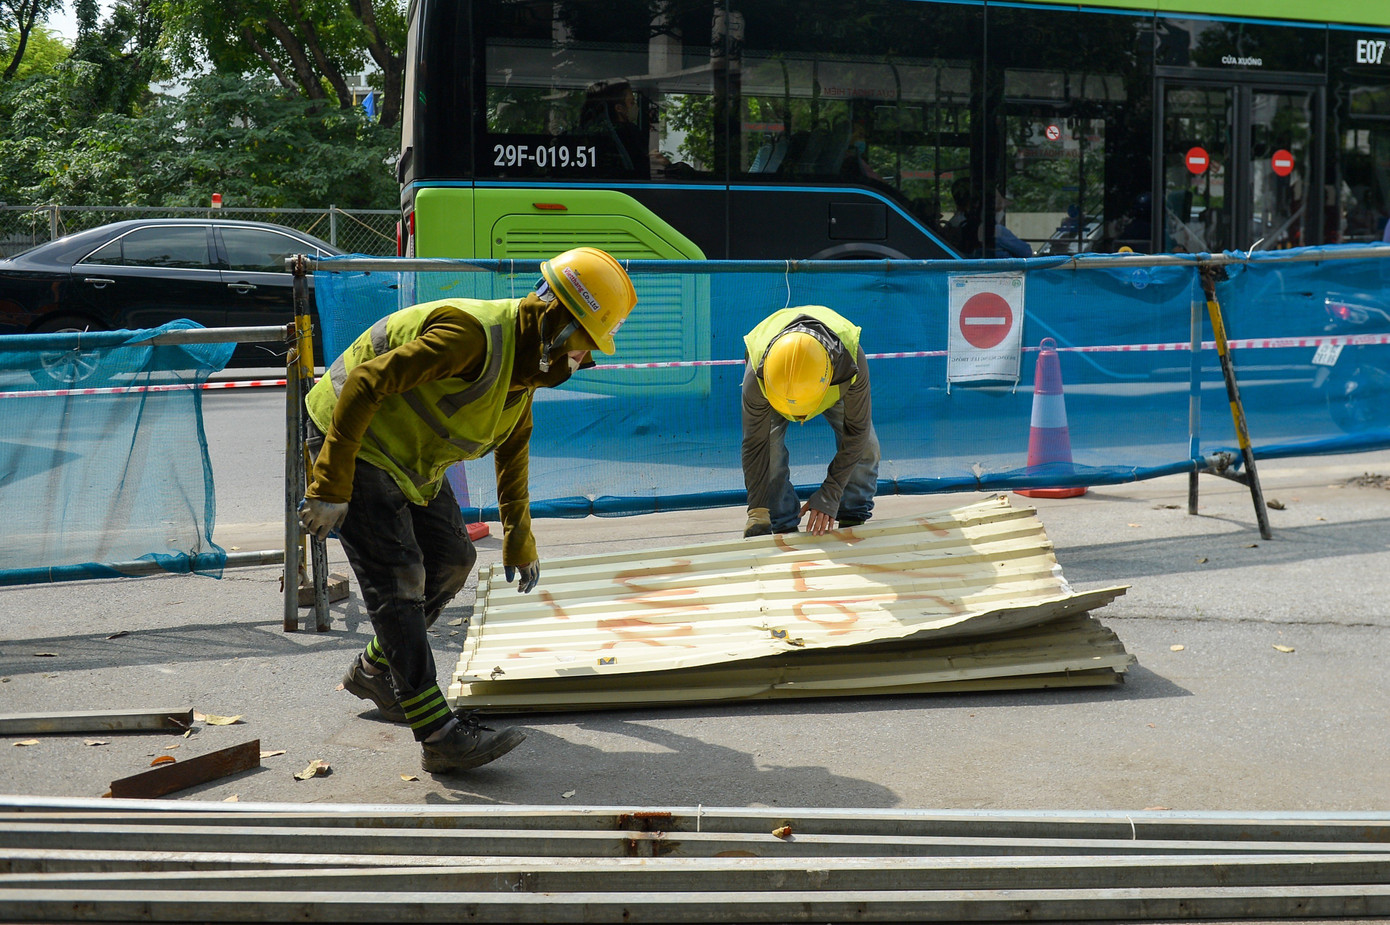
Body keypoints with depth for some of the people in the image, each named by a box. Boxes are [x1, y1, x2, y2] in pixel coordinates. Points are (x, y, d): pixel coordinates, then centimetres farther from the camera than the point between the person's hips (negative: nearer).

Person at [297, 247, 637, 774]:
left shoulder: (526, 358, 4)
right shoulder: (475, 335, -29)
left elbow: (513, 447, 21)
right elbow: (365, 383, -32)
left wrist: (518, 536, 27)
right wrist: (330, 487, -32)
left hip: (410, 459, 10)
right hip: (354, 441, -10)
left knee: (452, 559, 12)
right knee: (398, 581, -16)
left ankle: (375, 671, 31)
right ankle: (439, 736, -20)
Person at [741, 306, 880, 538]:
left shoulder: (853, 363, -44)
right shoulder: (755, 377, -43)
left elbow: (855, 433, -32)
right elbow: (754, 444, -30)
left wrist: (828, 496, -34)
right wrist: (757, 510, -31)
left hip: (835, 382, 1)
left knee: (865, 447, -14)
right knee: (768, 444, -23)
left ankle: (853, 521, 5)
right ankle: (785, 527, -9)